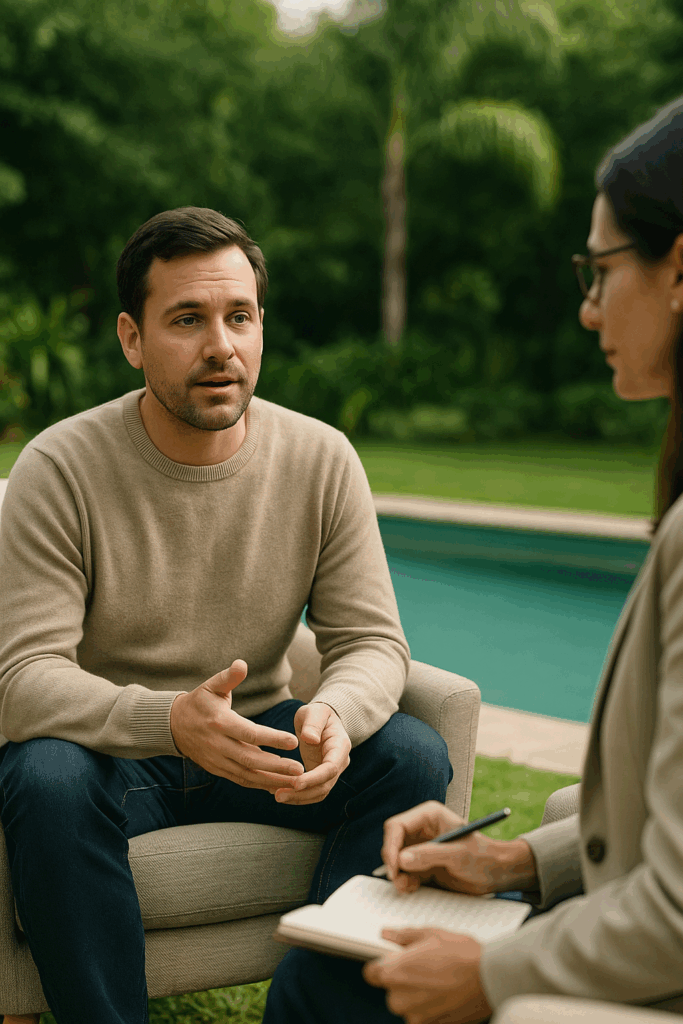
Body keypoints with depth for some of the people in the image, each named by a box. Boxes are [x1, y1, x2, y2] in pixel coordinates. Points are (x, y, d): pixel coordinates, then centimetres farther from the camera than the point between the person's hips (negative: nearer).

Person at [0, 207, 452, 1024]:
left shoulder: (321, 460, -4)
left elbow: (371, 641, -4)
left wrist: (335, 712, -30)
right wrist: (172, 721, -40)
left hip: (259, 736, 3)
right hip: (111, 748, -3)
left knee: (413, 757, -20)